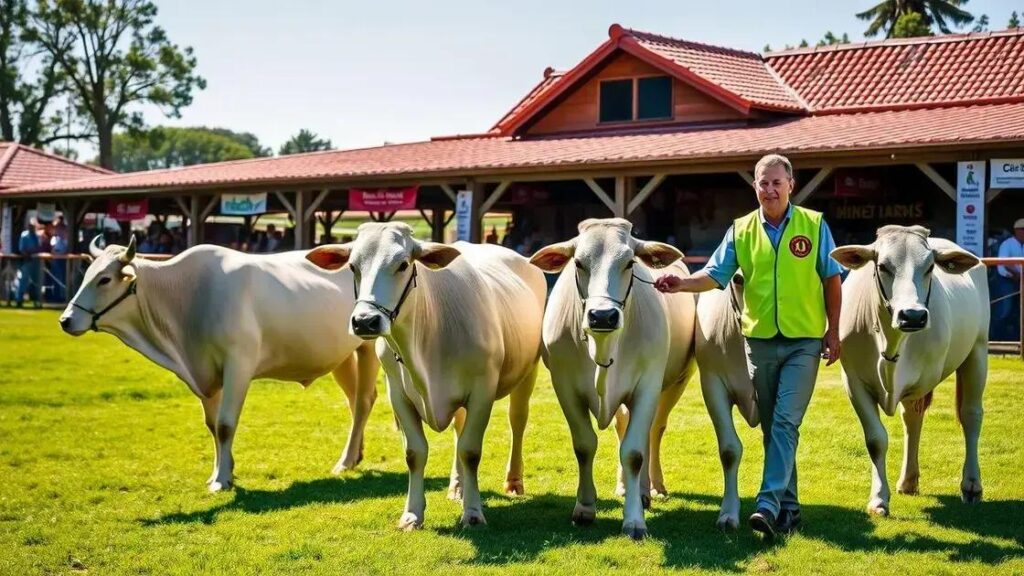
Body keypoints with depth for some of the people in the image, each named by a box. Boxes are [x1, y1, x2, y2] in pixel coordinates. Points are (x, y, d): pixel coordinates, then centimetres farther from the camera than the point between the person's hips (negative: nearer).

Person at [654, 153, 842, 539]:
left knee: (786, 422, -13)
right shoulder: (741, 231, 4)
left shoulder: (814, 225, 0)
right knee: (771, 426, 10)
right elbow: (716, 274, -2)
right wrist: (683, 284, -22)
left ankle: (769, 504, -17)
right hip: (760, 341, 3)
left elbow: (831, 279, 3)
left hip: (804, 341, -3)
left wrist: (833, 331, 0)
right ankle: (788, 506, 21)